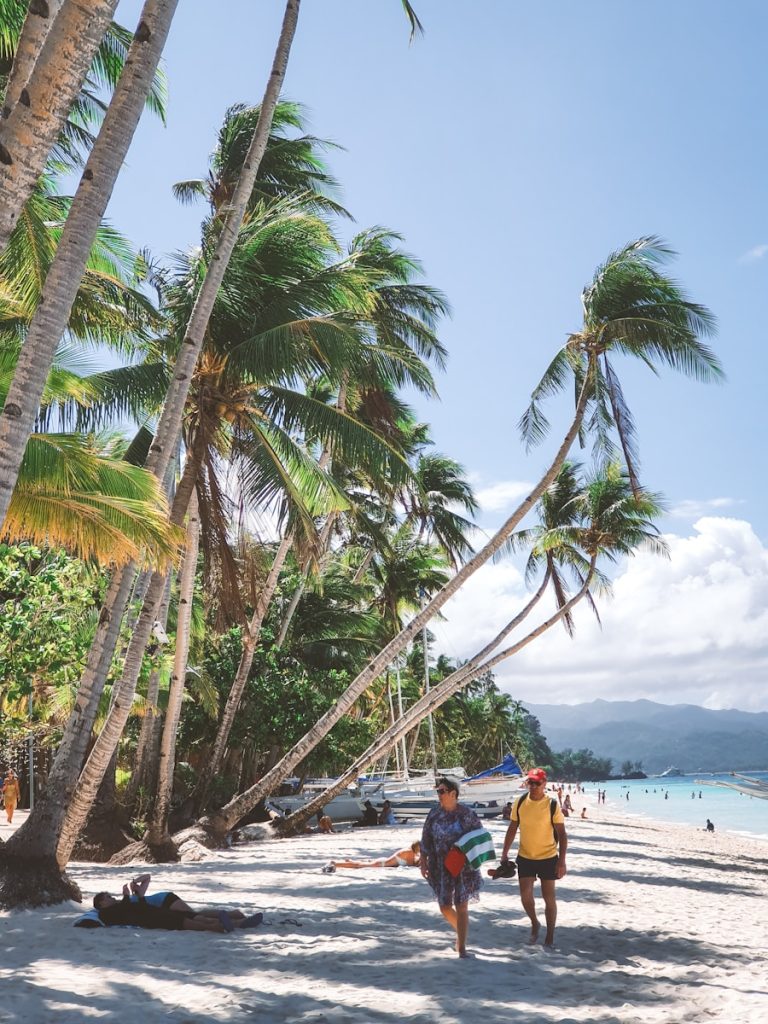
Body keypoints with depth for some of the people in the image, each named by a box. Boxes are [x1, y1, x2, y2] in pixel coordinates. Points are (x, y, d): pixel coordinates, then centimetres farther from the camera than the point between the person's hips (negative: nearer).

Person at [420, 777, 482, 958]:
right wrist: (423, 861, 2)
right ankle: (461, 932, 36)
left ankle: (462, 947, 6)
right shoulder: (434, 814, 0)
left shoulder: (466, 814, -9)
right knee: (444, 906, 8)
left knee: (461, 906, -3)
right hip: (441, 867, 4)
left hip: (463, 867, -3)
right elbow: (426, 839, 5)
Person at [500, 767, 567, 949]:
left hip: (548, 857, -2)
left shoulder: (552, 805, -13)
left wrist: (562, 861, -14)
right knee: (525, 895, -1)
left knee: (549, 897, 5)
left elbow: (562, 834, -9)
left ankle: (550, 937, 21)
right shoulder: (520, 803, -4)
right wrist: (505, 853, 2)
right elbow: (512, 829, 5)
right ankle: (535, 924, 28)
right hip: (525, 857, 2)